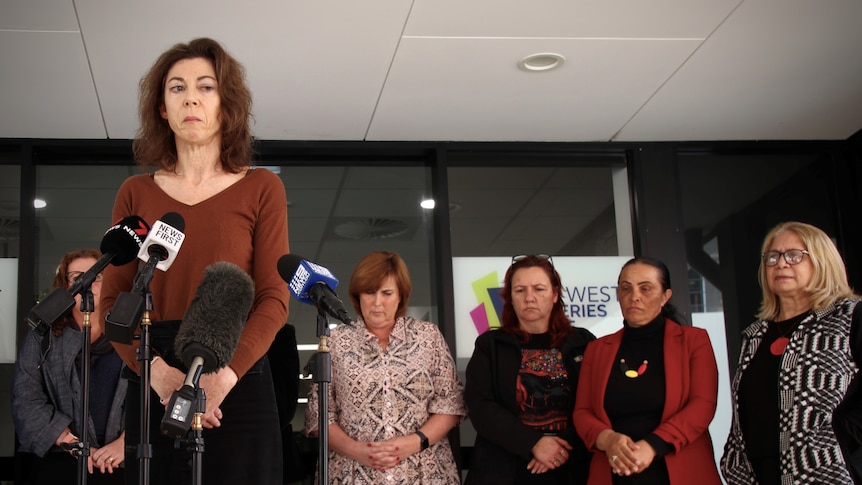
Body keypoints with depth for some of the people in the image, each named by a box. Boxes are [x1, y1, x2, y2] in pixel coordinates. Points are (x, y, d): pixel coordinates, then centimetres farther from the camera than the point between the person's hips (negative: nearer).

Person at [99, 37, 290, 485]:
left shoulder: (260, 188, 6)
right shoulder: (135, 194, 11)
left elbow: (274, 298, -1)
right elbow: (113, 300, 5)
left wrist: (226, 374, -17)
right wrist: (157, 371, -13)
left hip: (239, 380, -1)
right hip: (152, 382, 2)